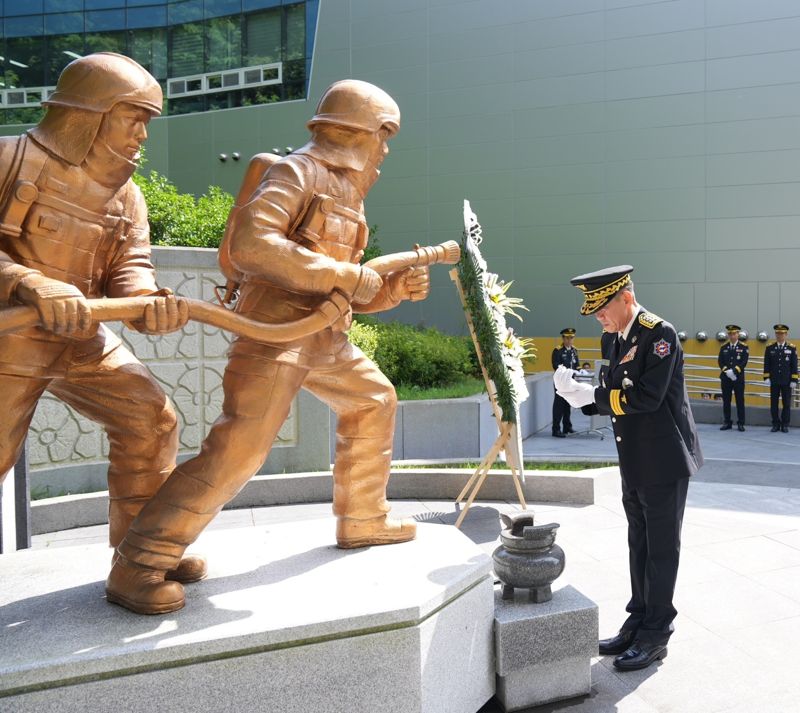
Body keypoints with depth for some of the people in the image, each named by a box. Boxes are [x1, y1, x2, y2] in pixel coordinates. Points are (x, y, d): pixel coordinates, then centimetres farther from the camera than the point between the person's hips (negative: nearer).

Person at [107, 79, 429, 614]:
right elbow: (249, 244, -26)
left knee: (373, 402, 19)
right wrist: (351, 278, -23)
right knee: (238, 449, -18)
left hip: (323, 335, 10)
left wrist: (394, 288, 4)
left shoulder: (346, 193, 20)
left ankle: (363, 520, 32)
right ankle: (137, 567, -10)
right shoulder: (299, 173, -9)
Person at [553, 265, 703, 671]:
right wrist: (579, 393, -10)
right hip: (634, 462, 8)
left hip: (664, 459, -8)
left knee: (661, 547, 3)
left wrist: (590, 395, -22)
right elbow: (612, 395, 9)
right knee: (639, 545, 17)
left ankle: (655, 636, 15)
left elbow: (647, 397, -25)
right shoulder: (611, 339, 10)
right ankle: (638, 622, 30)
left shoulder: (659, 333, -16)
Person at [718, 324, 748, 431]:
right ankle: (727, 422, 12)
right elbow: (720, 361, 2)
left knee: (740, 401, 0)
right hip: (725, 377, 3)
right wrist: (726, 371, -13)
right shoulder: (723, 347, 9)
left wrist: (734, 371, -18)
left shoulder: (744, 347, 1)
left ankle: (740, 423, 6)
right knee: (726, 401, 5)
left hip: (738, 378, -2)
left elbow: (744, 362, -7)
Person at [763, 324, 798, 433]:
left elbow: (794, 365, 0)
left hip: (787, 382, -1)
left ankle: (785, 425, 10)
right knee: (774, 403, 3)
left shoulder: (792, 348, 2)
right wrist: (766, 378, -4)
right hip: (774, 382, 1)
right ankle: (776, 424, 11)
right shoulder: (769, 349, 5)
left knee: (787, 404, 2)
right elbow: (766, 365, 4)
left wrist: (794, 380, -5)